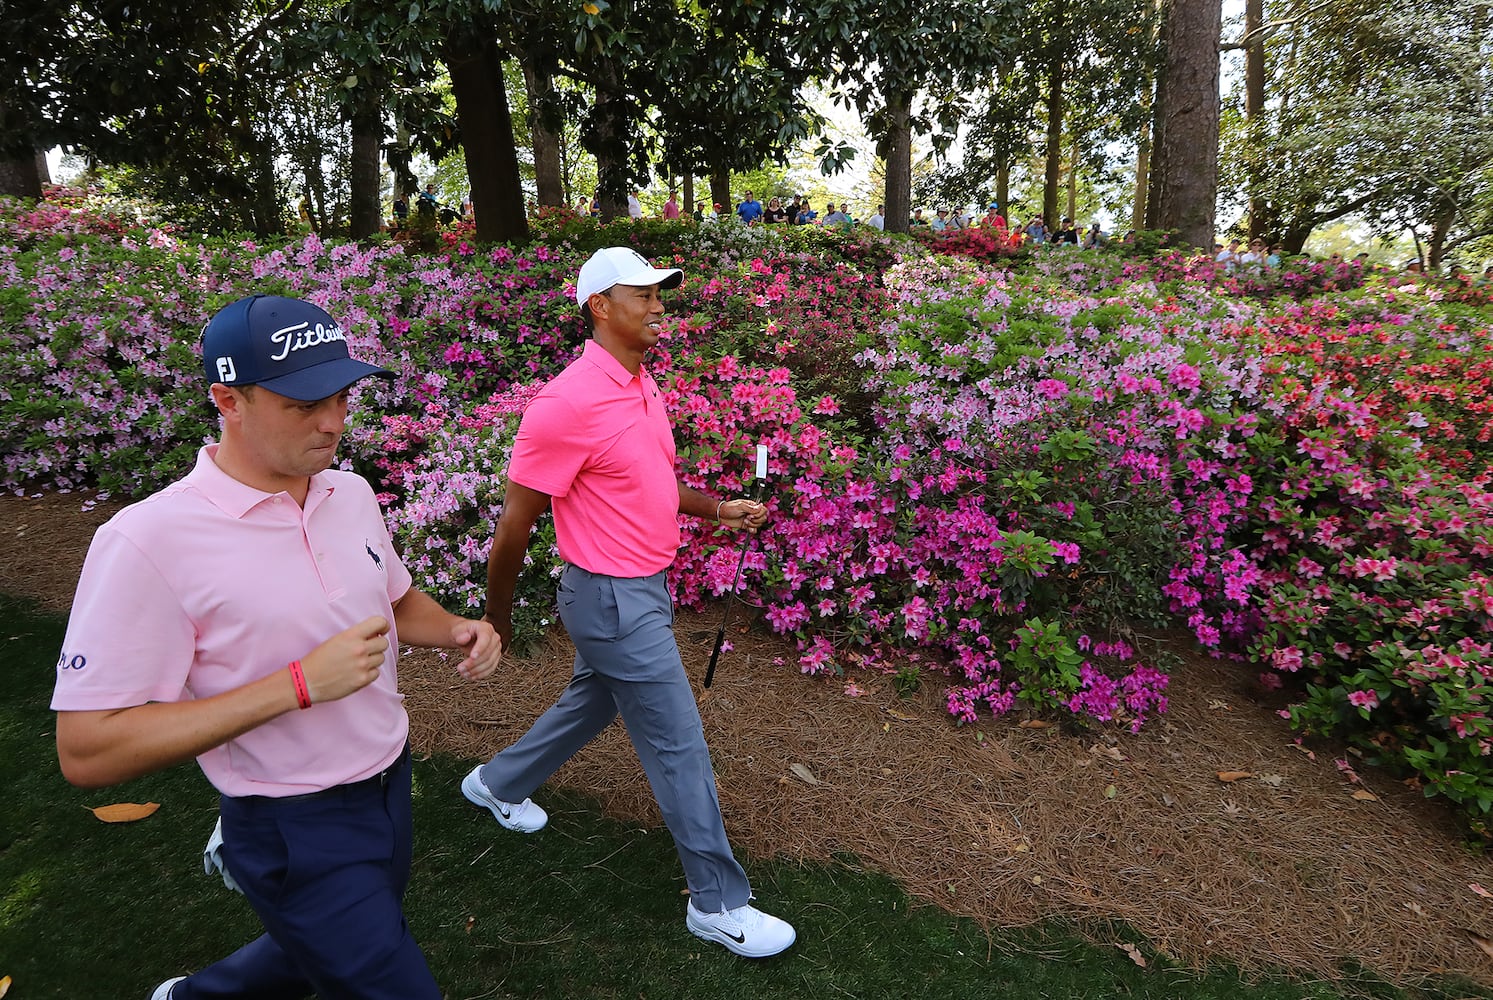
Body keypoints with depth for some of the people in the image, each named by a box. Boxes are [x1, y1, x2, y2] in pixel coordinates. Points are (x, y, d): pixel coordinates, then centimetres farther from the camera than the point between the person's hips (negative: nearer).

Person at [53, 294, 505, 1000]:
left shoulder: (351, 494, -3)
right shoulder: (147, 543, -23)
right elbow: (87, 753, -23)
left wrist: (457, 631, -9)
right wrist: (300, 684, -29)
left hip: (390, 783, 7)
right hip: (296, 835, -7)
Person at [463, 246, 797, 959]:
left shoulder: (642, 386, 6)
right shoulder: (570, 403, -23)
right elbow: (515, 521, -16)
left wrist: (719, 509, 5)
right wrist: (497, 617, -7)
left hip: (644, 588, 9)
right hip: (613, 600, -9)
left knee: (590, 704, 27)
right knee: (679, 746, 1)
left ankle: (497, 783, 53)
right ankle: (717, 902, 21)